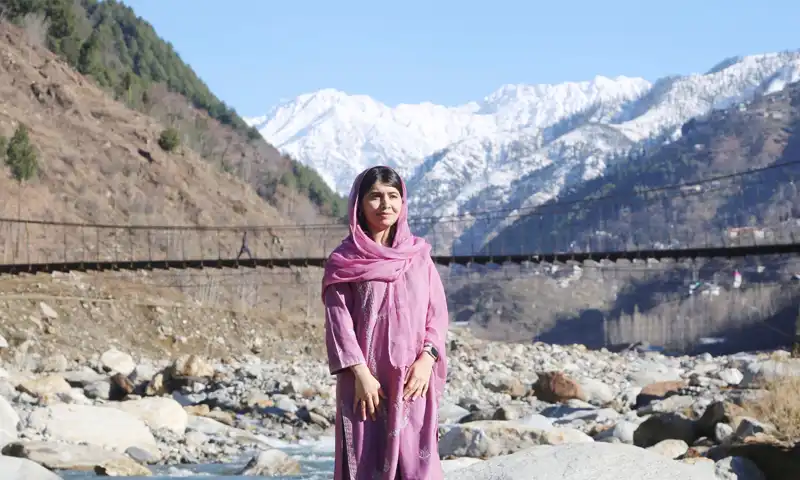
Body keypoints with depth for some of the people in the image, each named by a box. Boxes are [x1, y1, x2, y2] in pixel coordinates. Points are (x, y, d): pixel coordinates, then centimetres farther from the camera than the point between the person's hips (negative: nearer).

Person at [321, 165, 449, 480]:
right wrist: (360, 373, -14)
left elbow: (437, 313, 7)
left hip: (413, 380, 2)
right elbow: (338, 321, -4)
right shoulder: (343, 261, 2)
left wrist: (426, 359, -9)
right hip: (365, 380, -2)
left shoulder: (419, 255, 10)